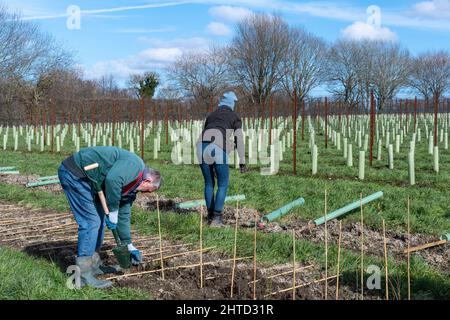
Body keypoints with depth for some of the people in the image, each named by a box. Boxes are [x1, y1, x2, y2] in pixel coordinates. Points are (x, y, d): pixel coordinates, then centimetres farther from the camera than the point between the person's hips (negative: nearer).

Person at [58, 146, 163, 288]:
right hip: (74, 173, -11)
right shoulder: (134, 164, -14)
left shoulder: (131, 186, 15)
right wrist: (113, 211, -21)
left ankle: (94, 264, 26)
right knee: (91, 222, -11)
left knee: (99, 219, 15)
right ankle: (83, 274, -6)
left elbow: (123, 215, 21)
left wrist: (129, 246, 22)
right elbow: (112, 179, -32)